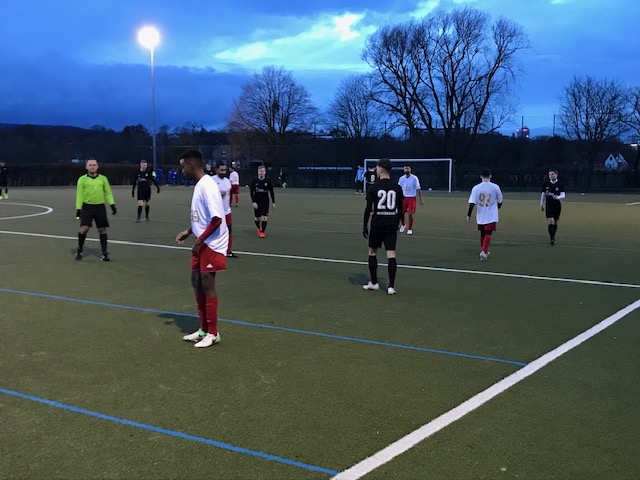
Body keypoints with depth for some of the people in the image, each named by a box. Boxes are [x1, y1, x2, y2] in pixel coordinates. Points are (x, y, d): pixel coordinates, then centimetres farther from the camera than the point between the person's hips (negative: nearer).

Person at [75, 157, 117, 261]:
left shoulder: (103, 178, 7)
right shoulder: (82, 179, 2)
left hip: (100, 206, 2)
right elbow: (79, 195, 3)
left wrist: (112, 204, 0)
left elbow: (108, 193, 11)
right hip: (87, 206, -2)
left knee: (102, 230, 3)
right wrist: (78, 208, -3)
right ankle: (80, 249, 11)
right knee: (84, 228, -12)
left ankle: (104, 253, 12)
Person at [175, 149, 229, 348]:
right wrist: (189, 231, 12)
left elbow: (216, 219, -25)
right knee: (197, 282, 13)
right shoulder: (199, 185, 10)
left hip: (211, 245, -10)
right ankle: (203, 329, 24)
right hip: (202, 243, 10)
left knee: (207, 285, -3)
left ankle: (213, 333, 9)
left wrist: (199, 240, -20)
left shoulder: (207, 186, -20)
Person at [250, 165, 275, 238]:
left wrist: (273, 202, 5)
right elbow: (251, 192, -4)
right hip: (256, 202, 1)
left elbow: (271, 192, 5)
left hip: (265, 202, -1)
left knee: (264, 217, -10)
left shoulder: (268, 181, -4)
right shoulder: (254, 181, -5)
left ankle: (262, 231, 6)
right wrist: (254, 202, -13)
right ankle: (259, 228, 36)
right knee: (257, 219, 6)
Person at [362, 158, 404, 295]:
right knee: (391, 254, 0)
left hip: (377, 226, -2)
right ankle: (391, 286, -4)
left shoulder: (373, 188, -6)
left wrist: (365, 226, 1)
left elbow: (368, 209, -8)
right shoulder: (397, 188, 3)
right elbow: (400, 209, 10)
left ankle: (374, 283, 20)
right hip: (392, 226, 2)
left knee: (372, 252, 14)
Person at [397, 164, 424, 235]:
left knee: (410, 214, -6)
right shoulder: (401, 178, 3)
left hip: (412, 198, -3)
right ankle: (403, 225, 32)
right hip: (403, 198, 3)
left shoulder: (414, 178, -6)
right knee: (401, 213, 3)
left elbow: (418, 189, -4)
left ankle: (410, 229, 9)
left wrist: (421, 199, -7)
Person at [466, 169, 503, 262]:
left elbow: (472, 203, -9)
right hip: (491, 216, -2)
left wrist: (468, 215, -2)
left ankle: (484, 252, 32)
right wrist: (497, 207, 29)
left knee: (482, 234, 18)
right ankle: (484, 251, -28)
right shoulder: (495, 187, -4)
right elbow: (500, 201, 9)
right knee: (488, 234, -8)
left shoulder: (476, 188, -4)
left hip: (480, 216, 2)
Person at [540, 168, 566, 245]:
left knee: (555, 222, 8)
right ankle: (551, 238, -14)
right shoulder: (546, 183, 3)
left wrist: (557, 197, -31)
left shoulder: (560, 184, -4)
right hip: (548, 205, 0)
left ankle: (552, 237, 23)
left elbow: (563, 195, -10)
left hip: (557, 205, 0)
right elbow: (543, 194, 12)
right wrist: (541, 204, 11)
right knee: (550, 221, -15)